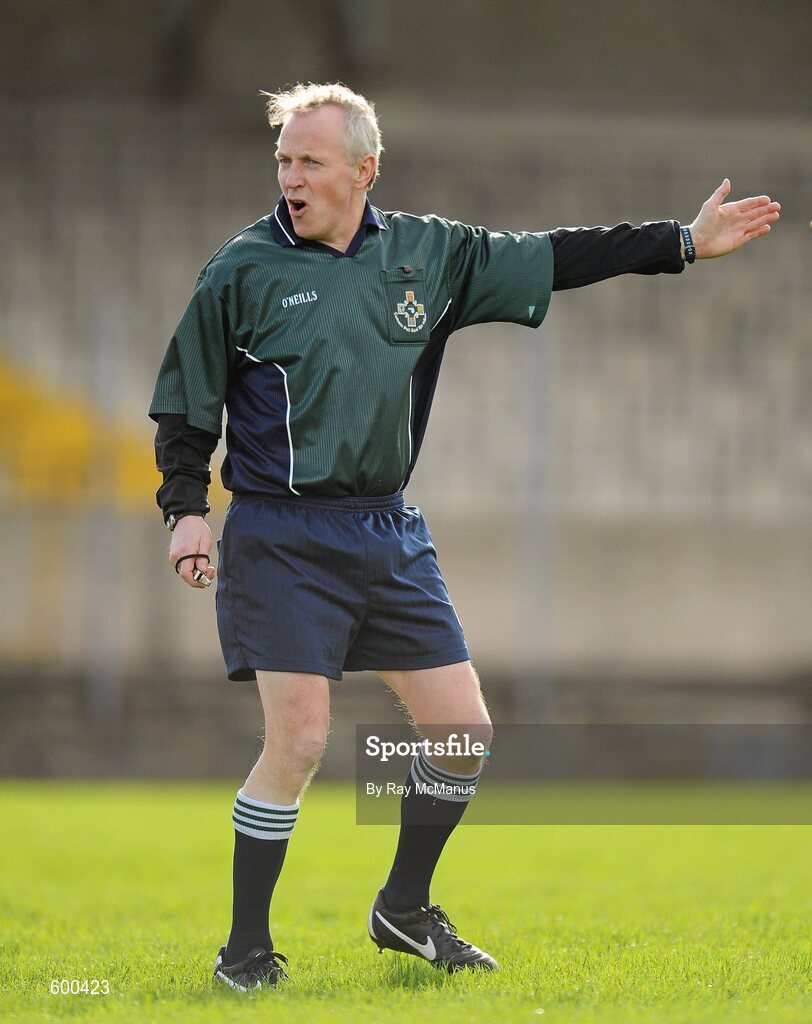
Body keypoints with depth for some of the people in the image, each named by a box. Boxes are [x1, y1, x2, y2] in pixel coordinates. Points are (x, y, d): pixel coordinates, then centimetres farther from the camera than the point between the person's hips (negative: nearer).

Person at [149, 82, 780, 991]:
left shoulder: (426, 255, 7)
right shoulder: (242, 270, -3)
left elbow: (550, 259, 14)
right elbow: (184, 403, 3)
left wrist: (683, 242, 14)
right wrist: (186, 509, -8)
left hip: (390, 532, 5)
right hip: (282, 534, -5)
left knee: (464, 729, 3)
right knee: (297, 742, -12)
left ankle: (404, 910, 24)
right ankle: (246, 950, 1)